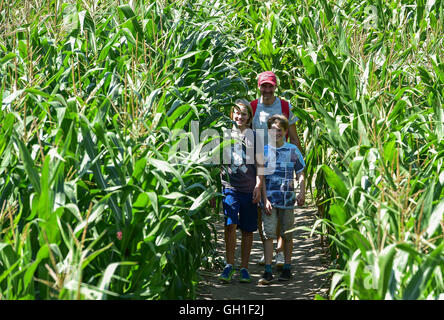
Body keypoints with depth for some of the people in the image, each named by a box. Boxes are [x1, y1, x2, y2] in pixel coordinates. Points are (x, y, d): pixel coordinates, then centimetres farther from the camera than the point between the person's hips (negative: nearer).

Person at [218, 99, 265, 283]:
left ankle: (244, 268, 13)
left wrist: (258, 187, -2)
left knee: (247, 229, 5)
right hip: (230, 186, -1)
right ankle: (229, 265, -5)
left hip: (249, 189, 1)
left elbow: (260, 164, 7)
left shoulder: (254, 136, 6)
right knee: (230, 224, -15)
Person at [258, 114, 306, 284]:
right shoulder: (263, 151, 3)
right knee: (268, 234, -5)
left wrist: (302, 192, -6)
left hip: (288, 200, 1)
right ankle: (268, 271, -5)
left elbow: (300, 174, 9)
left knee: (287, 235, 9)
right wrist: (265, 199, -7)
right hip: (269, 199, -1)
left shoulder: (293, 150, 5)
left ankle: (287, 268, 19)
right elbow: (261, 177, 1)